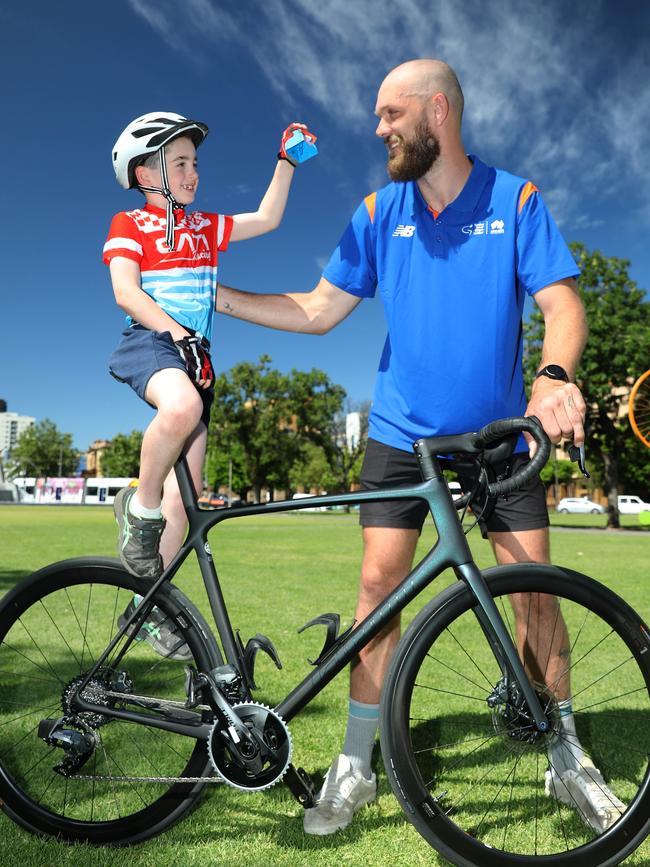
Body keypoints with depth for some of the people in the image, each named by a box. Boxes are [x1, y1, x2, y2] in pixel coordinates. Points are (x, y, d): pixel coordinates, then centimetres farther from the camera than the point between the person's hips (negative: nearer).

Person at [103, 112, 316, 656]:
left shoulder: (205, 227, 21)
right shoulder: (130, 224, 5)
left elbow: (267, 219, 24)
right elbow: (125, 291, -8)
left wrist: (287, 161, 16)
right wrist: (173, 330, -21)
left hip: (195, 357, 5)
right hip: (149, 344, -5)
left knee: (185, 497, 0)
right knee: (182, 406, -42)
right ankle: (140, 507, -15)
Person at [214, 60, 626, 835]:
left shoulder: (516, 199, -1)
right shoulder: (379, 212, 5)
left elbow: (562, 303, -9)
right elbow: (317, 311, 5)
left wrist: (556, 376, -30)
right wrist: (215, 295, -1)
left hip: (499, 433, -1)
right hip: (402, 433, 1)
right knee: (378, 583, -4)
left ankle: (567, 758, 22)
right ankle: (355, 765, 12)